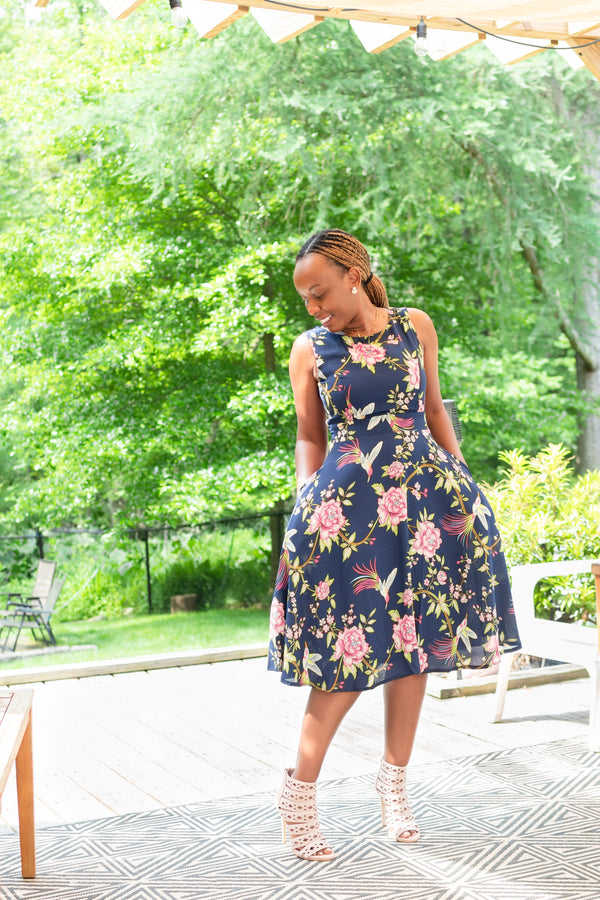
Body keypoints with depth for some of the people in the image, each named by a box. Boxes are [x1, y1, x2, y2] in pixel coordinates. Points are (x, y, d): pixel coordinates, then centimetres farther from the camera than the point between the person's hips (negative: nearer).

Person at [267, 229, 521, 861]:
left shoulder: (416, 327, 7)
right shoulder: (310, 350, 3)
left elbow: (433, 409, 15)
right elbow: (309, 438, 8)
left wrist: (459, 480, 11)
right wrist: (305, 507, -3)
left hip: (424, 494, 3)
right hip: (347, 504, -3)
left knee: (412, 639, 5)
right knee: (353, 644, -9)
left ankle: (394, 779, 18)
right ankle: (299, 791, 1)